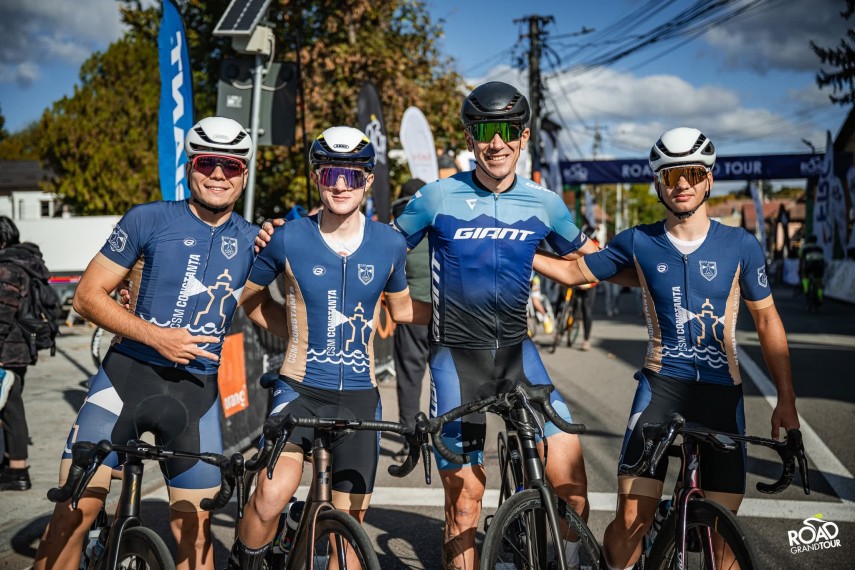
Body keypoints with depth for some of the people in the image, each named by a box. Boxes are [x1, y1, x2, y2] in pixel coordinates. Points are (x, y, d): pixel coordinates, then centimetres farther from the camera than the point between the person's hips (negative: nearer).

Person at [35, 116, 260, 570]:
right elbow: (87, 295, -3)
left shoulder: (252, 242, 6)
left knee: (194, 525, 6)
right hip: (128, 376, -2)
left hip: (198, 392, 2)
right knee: (74, 512, -6)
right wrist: (153, 334, -15)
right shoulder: (149, 220, -2)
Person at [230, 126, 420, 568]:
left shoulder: (389, 244, 0)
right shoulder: (288, 239, -6)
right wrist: (297, 331, 3)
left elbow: (401, 308, 16)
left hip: (359, 395, 2)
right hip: (300, 388, -2)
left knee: (350, 520, 8)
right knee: (272, 496, -22)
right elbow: (248, 298, 9)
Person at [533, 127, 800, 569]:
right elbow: (577, 271, 13)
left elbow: (767, 320, 7)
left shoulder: (740, 246, -1)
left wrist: (786, 400, 4)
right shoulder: (638, 243, 1)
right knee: (631, 519, -10)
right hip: (661, 384, 0)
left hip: (721, 389, 0)